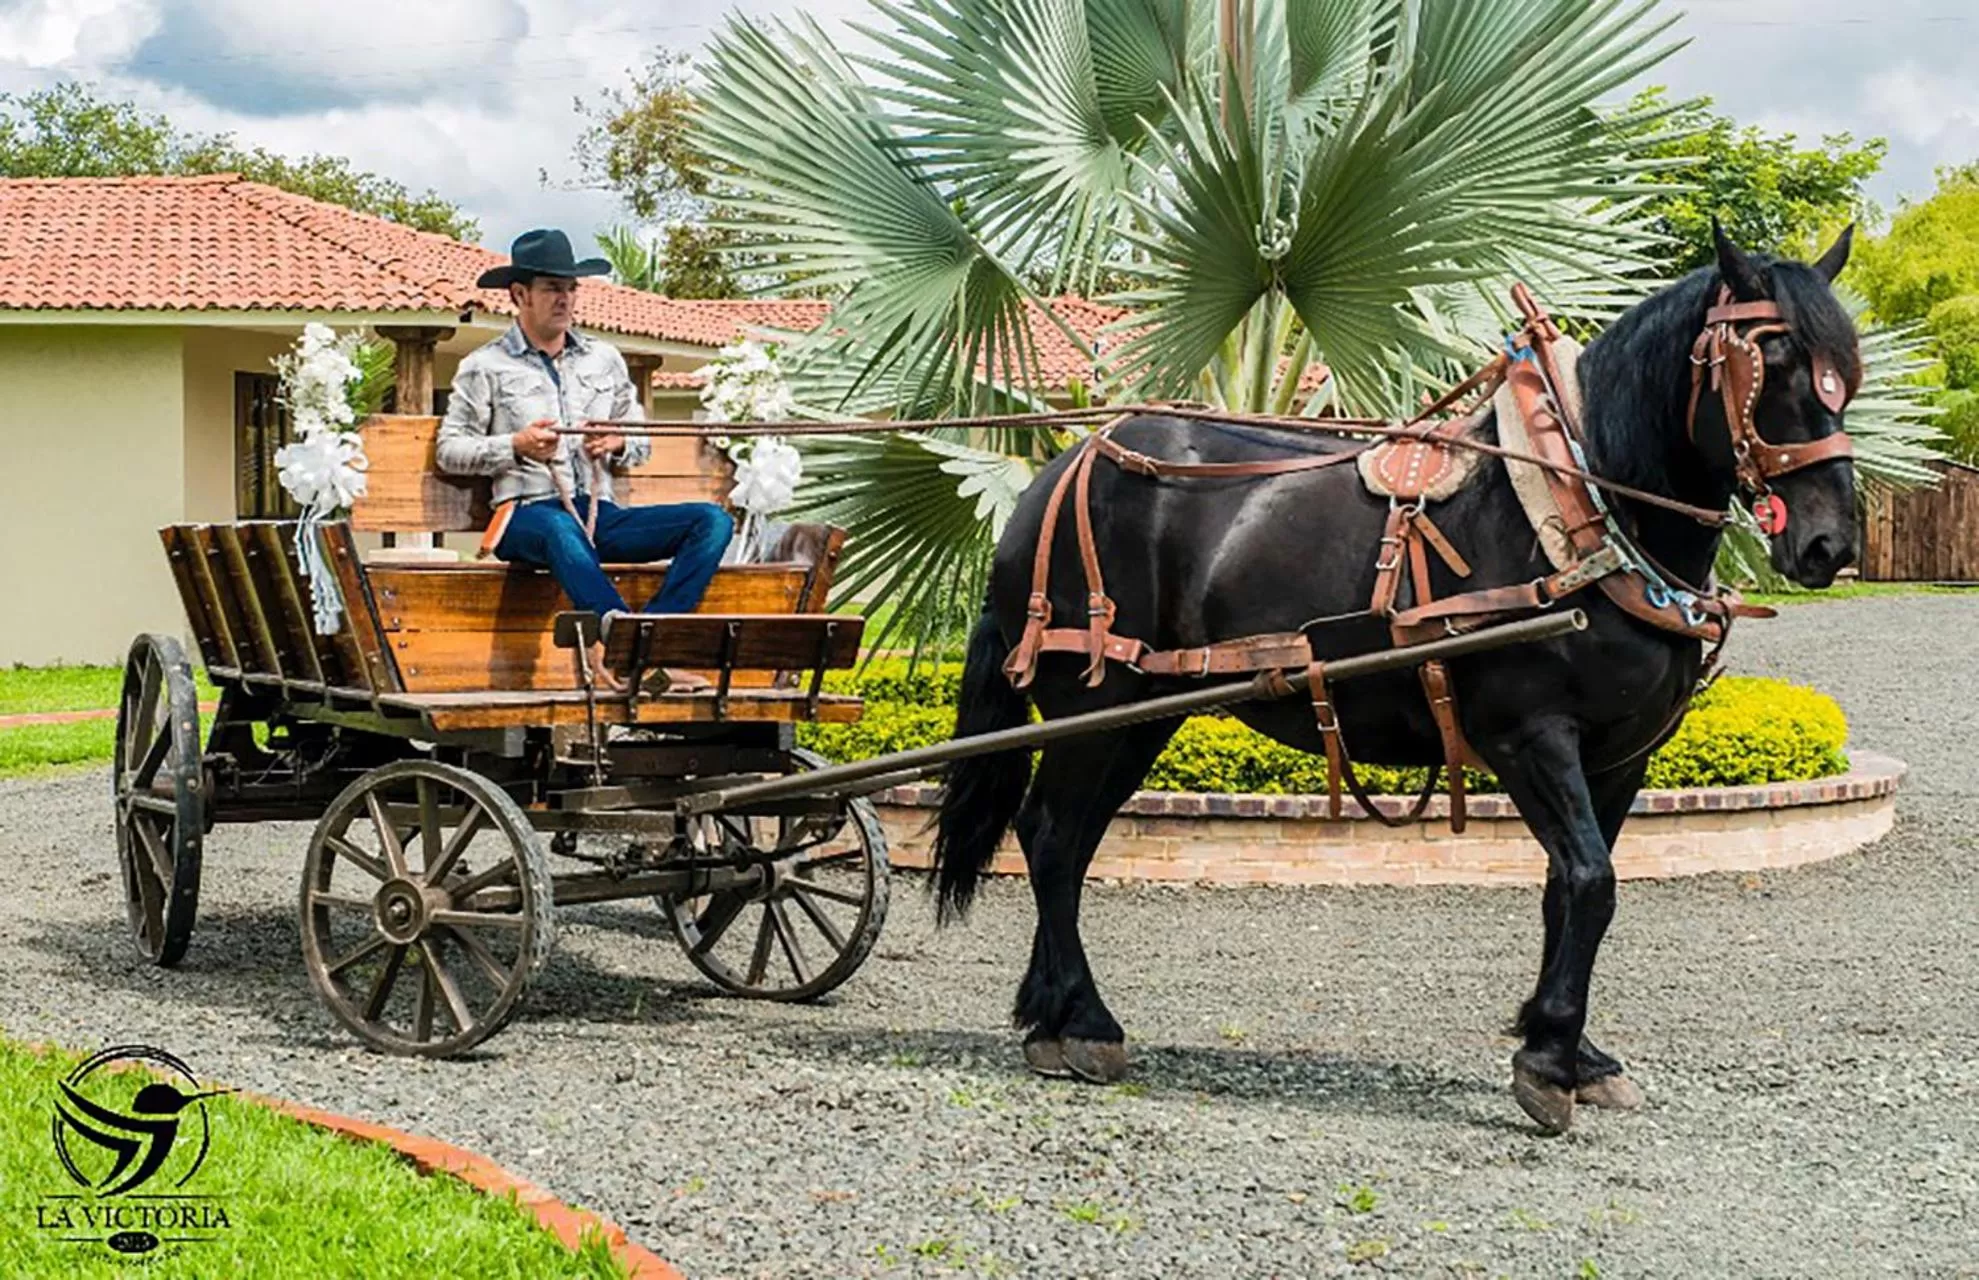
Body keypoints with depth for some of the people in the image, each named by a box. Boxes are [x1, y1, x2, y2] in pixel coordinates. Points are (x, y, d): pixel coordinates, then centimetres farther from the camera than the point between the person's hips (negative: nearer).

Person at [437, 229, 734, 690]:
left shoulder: (604, 359, 23)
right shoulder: (485, 367, 10)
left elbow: (641, 442, 26)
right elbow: (449, 449, 6)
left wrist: (619, 444, 2)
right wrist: (515, 447, -9)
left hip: (600, 513, 5)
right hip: (527, 513, -5)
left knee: (712, 521, -19)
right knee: (561, 528, -44)